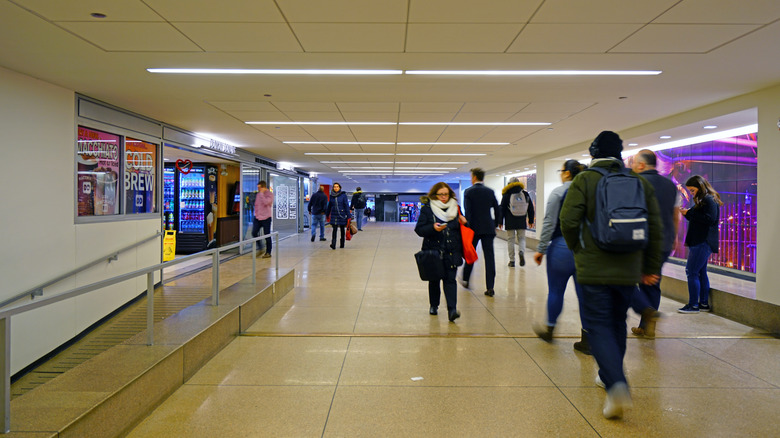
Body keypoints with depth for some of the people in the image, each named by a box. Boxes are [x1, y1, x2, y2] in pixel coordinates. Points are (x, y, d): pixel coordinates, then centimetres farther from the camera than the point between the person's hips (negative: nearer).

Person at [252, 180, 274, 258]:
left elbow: (266, 202, -25)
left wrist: (261, 193, -20)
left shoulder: (270, 194, -8)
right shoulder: (258, 194, 12)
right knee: (254, 233, -3)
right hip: (257, 217, 6)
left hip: (266, 218, -6)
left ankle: (268, 252, 12)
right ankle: (259, 249, 13)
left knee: (267, 235, 2)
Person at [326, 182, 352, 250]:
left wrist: (349, 216, -10)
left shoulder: (343, 195, -4)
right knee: (334, 229, -11)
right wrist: (327, 215, 18)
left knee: (342, 229, 9)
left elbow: (346, 205, -6)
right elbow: (329, 206, 15)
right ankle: (333, 244, -18)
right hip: (334, 215, 1)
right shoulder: (331, 196, 5)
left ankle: (342, 244, 21)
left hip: (342, 215, -1)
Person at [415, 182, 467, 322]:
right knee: (434, 279, 12)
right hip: (433, 251, -1)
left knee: (450, 279, -7)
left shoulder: (455, 208, 9)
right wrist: (433, 228, -24)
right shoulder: (427, 209, -1)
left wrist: (464, 222, -3)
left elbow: (461, 229, 20)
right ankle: (434, 305, 31)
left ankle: (452, 309, -11)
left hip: (452, 252, 1)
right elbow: (419, 229, -7)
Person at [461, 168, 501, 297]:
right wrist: (496, 224, 21)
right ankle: (490, 287, -4)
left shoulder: (468, 192, -5)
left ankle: (465, 280, 29)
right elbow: (497, 210, 9)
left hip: (474, 228, -2)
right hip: (488, 228, 2)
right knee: (489, 256, 0)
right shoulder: (490, 191, 5)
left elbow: (467, 211, -12)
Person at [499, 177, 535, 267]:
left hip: (510, 222, -2)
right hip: (522, 222, 2)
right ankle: (521, 252, -17)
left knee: (510, 239, 6)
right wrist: (531, 220, 19)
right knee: (521, 238, 13)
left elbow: (502, 209, -1)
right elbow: (531, 208, 10)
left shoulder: (506, 195, -2)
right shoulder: (526, 194, 6)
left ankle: (512, 260, 5)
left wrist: (500, 222, 6)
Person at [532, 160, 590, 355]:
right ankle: (587, 340, 11)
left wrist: (541, 249, -5)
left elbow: (549, 224, -10)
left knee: (555, 291, 10)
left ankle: (549, 329, 25)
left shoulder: (558, 192, -7)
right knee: (584, 293, 7)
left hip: (562, 247, -4)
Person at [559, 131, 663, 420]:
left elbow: (568, 221, -14)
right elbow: (655, 227, 6)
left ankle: (616, 385, -17)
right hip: (628, 270, 5)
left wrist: (578, 250, 6)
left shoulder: (584, 181, -6)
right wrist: (651, 266, 14)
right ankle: (608, 375, 34)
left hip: (594, 269, -4)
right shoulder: (639, 182, 6)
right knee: (617, 323, 20)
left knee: (598, 325, 0)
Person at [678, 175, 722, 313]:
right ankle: (704, 303, 20)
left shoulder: (709, 200, -12)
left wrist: (690, 213, -19)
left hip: (703, 243, -10)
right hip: (699, 242, 10)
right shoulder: (701, 201, 18)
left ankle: (693, 305, -3)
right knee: (701, 272, 13)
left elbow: (710, 219, -23)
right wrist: (686, 213, 4)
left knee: (692, 272, -8)